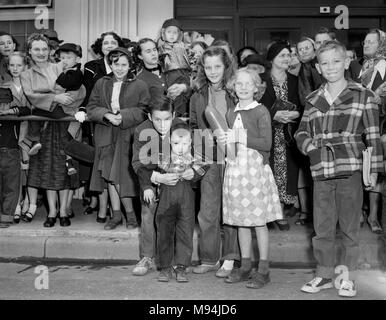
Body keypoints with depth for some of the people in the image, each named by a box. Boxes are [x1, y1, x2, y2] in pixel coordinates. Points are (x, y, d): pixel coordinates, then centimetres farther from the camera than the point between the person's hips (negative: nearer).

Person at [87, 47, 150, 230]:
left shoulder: (139, 86, 2)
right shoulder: (101, 84, 11)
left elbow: (144, 111, -5)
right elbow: (91, 108, 6)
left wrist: (123, 116, -17)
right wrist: (107, 115, -13)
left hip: (128, 136, -4)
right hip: (105, 135, 4)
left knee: (121, 175, -6)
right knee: (109, 174, 5)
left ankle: (129, 213, 10)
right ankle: (116, 215, 15)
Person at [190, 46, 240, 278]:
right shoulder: (198, 96, 10)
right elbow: (193, 126, 18)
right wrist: (202, 134, 0)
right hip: (208, 159, 3)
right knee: (207, 210, 6)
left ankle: (229, 259, 15)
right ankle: (209, 259, 19)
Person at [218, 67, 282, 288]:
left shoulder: (261, 112, -5)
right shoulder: (231, 113, 13)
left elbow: (266, 143, -14)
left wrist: (240, 138, -17)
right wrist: (224, 141, 2)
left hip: (255, 169, -6)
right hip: (235, 169, 6)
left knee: (259, 220, 0)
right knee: (241, 220, 10)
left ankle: (264, 270, 10)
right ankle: (245, 266, 22)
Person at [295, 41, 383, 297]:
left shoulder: (363, 96, 0)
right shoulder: (313, 100, 10)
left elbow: (373, 136, -1)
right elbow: (302, 132, 16)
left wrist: (374, 170, -5)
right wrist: (310, 147, -5)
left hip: (351, 170, -3)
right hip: (321, 172, 3)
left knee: (350, 227, 7)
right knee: (322, 227, 9)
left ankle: (349, 277, 22)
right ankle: (325, 274, 25)